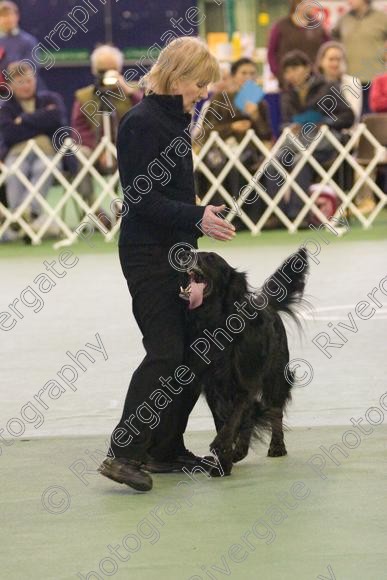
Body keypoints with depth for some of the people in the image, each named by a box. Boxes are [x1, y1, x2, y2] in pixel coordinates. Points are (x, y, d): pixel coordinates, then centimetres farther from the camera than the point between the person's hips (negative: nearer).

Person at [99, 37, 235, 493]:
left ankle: (165, 450, 14)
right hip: (148, 253, -9)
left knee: (191, 351, 7)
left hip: (176, 250, 9)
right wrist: (196, 218, -26)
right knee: (166, 352, -15)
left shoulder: (173, 118, 14)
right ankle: (123, 454, -16)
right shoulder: (142, 122, -14)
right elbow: (140, 198, -19)